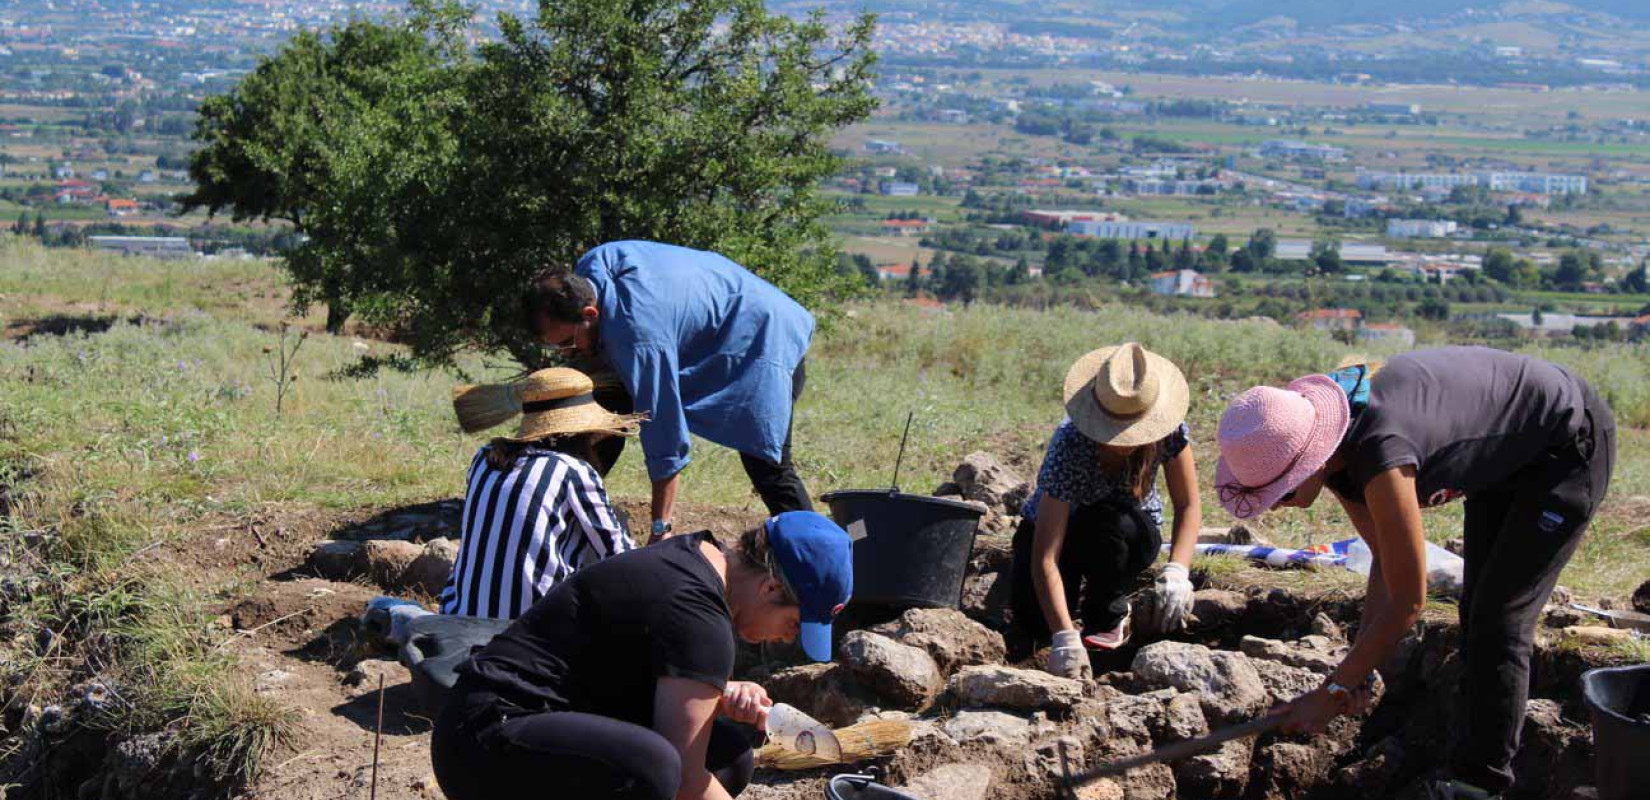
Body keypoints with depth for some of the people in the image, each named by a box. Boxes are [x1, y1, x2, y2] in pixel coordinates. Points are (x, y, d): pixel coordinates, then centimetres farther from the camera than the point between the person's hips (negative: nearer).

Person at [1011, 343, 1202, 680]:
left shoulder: (1169, 429, -28)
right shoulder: (1070, 445, -37)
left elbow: (1188, 506, -18)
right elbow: (1045, 556, -40)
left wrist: (1177, 572, -37)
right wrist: (1065, 636, -50)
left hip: (1134, 530, 2)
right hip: (1054, 525, -2)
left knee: (1117, 525, -36)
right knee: (1037, 624, -25)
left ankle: (1109, 617, -7)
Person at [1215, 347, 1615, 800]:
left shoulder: (1379, 454, -40)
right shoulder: (1331, 449, -15)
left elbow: (1408, 602, -32)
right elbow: (1388, 557, -2)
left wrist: (1332, 692, -23)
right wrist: (1360, 669, -8)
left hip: (1571, 445, -9)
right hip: (1511, 456, 9)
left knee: (1499, 619, -9)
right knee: (1477, 609, 16)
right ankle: (1472, 759, 29)